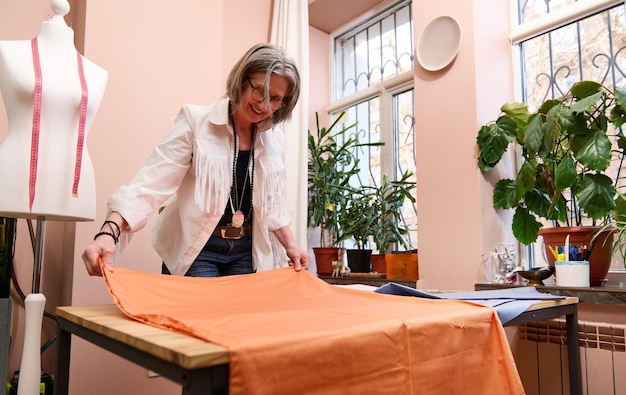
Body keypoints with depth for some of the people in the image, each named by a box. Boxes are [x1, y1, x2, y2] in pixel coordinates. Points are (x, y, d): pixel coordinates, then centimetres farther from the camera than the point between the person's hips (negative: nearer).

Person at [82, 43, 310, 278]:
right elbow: (151, 183, -20)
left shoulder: (273, 139, 4)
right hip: (196, 252, -4)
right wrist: (110, 231, -32)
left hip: (245, 255, 5)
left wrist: (290, 245, 4)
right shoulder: (196, 122, -11)